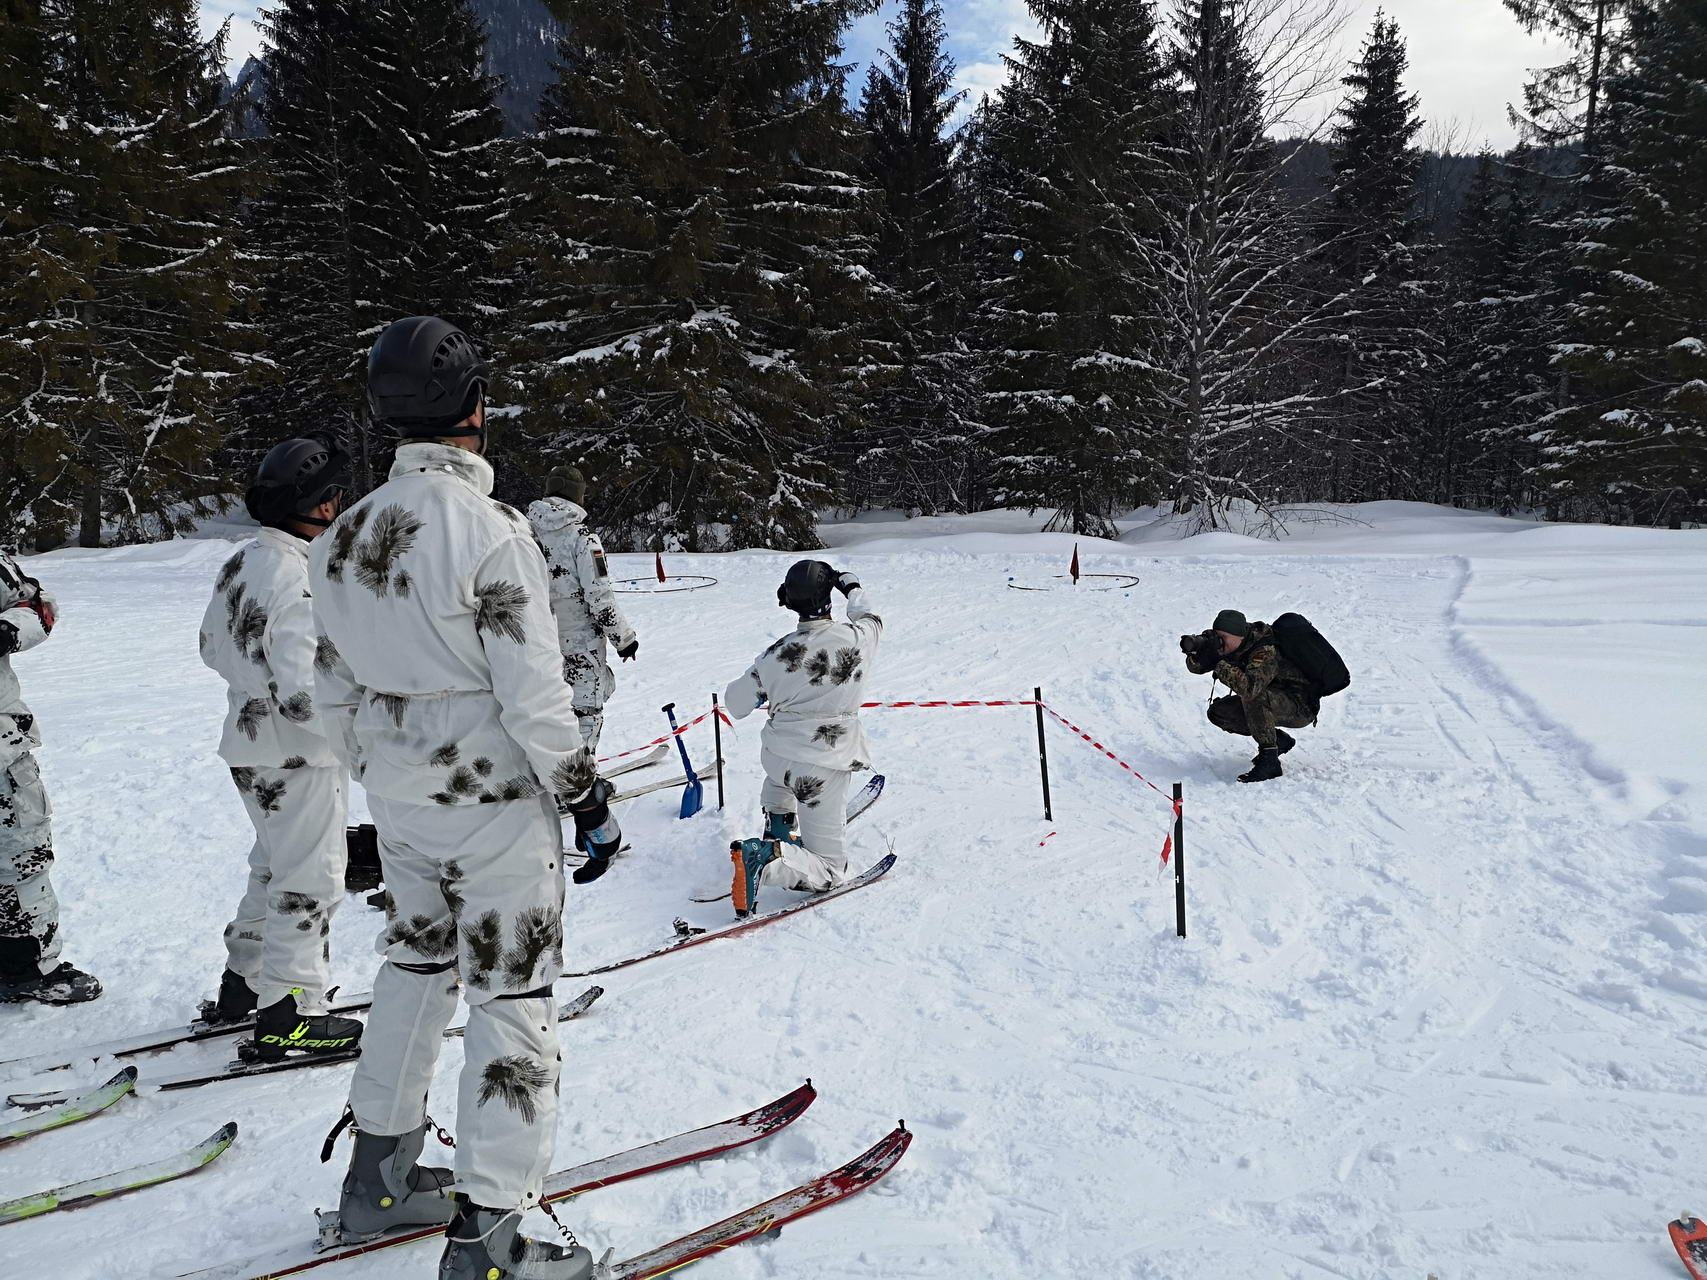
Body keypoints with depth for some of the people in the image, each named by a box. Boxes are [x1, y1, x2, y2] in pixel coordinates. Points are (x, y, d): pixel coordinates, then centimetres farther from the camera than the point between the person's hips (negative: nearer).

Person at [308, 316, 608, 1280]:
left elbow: (337, 690, 11)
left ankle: (381, 1176, 38)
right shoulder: (490, 531, -20)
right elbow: (534, 698, -20)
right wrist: (589, 799, -10)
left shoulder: (346, 536, 4)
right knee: (514, 998, 3)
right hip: (496, 803, -7)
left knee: (416, 968, 23)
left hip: (401, 804, 8)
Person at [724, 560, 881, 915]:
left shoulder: (776, 656, -10)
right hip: (824, 768, -4)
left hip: (776, 755, 4)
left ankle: (777, 822, 35)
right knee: (829, 871, 3)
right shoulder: (856, 639, -14)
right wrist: (853, 587, 30)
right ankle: (769, 857, -21)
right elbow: (870, 619, 12)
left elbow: (736, 705, 4)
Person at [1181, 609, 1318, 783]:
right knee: (1218, 713, -2)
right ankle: (1280, 740, 10)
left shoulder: (1266, 652, -31)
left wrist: (1219, 663, -40)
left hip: (1301, 706, -9)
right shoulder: (1229, 646, -7)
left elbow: (1249, 687, -47)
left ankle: (1269, 760, -25)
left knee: (1252, 697, -35)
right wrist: (1196, 651, -27)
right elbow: (1195, 667, -4)